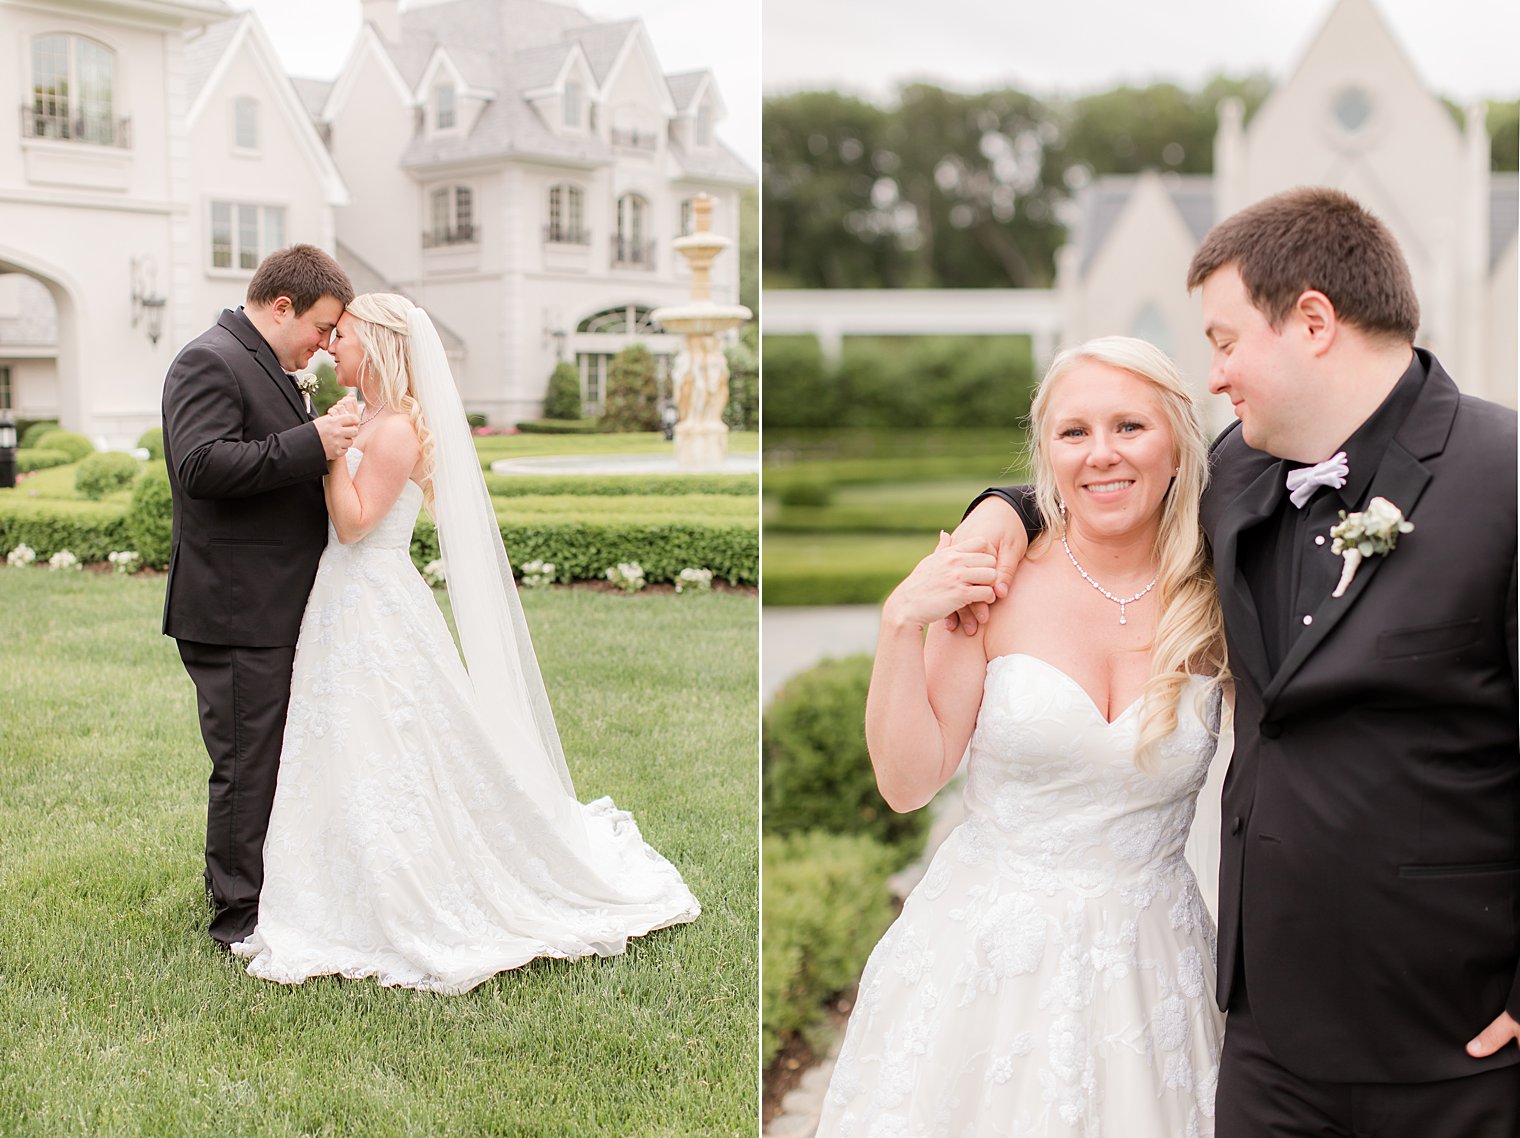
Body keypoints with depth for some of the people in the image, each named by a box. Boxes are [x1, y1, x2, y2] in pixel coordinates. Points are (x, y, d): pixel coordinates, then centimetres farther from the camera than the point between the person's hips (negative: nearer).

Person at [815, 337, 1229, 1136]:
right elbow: (907, 782, -8)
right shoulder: (997, 583, -9)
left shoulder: (1219, 604, -3)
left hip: (1143, 962, 2)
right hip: (986, 950, -1)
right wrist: (902, 622, -19)